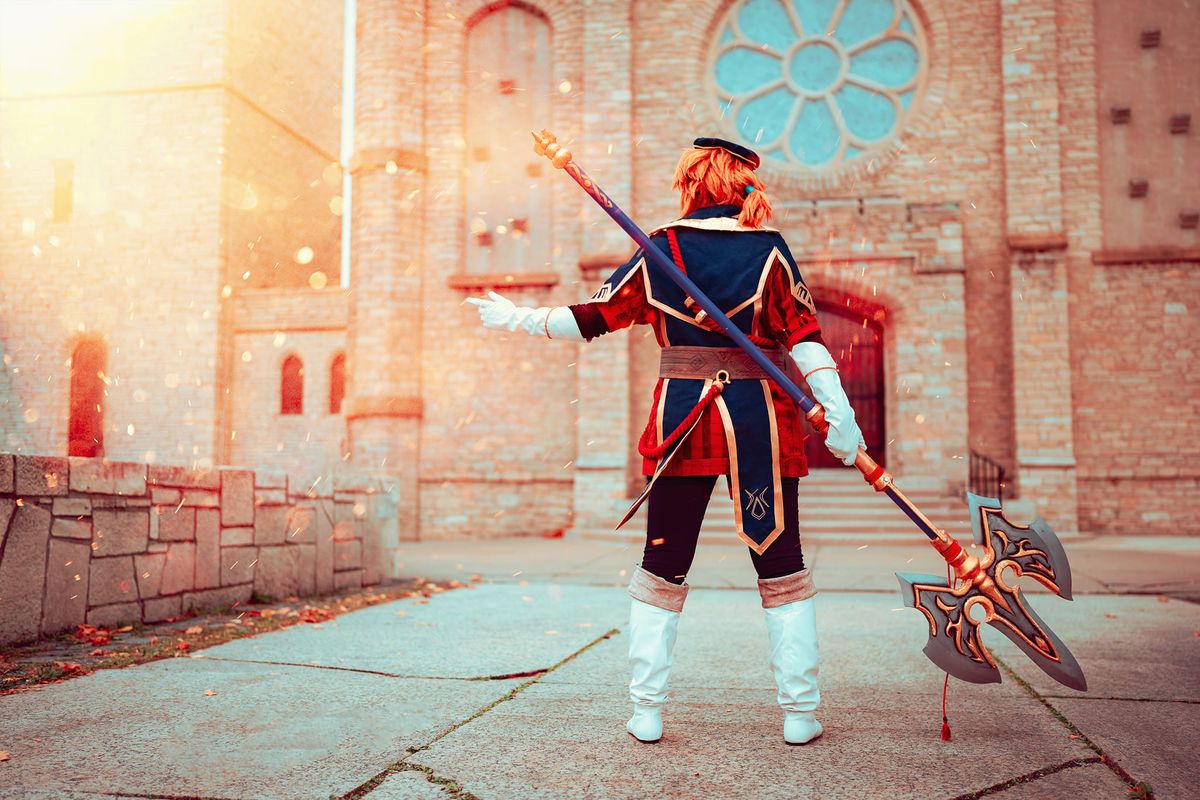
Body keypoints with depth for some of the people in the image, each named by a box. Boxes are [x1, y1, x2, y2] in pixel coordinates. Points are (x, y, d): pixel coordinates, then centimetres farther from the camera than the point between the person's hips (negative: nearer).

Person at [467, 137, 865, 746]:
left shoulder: (660, 249, 2)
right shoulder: (768, 249, 1)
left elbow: (592, 318, 5)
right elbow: (803, 334, -7)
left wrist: (516, 319, 17)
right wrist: (838, 411, -8)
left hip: (681, 418, 1)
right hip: (761, 420, 0)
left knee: (662, 569, 12)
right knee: (782, 569, 11)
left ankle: (646, 712, 15)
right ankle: (800, 713, 13)